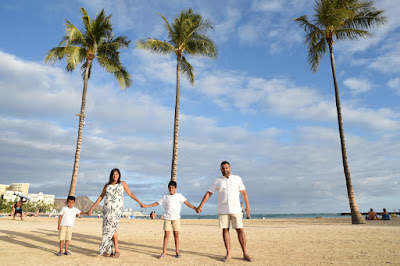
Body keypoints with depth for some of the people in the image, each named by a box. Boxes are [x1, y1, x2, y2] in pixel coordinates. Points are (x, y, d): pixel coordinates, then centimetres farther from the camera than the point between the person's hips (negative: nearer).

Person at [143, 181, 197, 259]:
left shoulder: (179, 195, 4)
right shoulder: (165, 196, 9)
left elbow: (187, 203, -3)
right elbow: (157, 203, 14)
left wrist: (195, 208, -13)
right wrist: (147, 206, 10)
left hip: (176, 218, -1)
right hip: (167, 218, 1)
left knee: (176, 234, 1)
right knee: (166, 234, 0)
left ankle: (177, 252, 10)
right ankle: (164, 253, 6)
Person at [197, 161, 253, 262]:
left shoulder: (237, 178, 5)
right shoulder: (218, 181, 6)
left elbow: (244, 192, 7)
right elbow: (208, 193, 6)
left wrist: (247, 206, 1)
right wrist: (200, 206, 2)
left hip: (236, 209, -1)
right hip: (223, 210, 1)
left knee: (240, 230, -2)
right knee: (225, 230, 2)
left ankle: (245, 253, 7)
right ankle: (228, 254, 10)